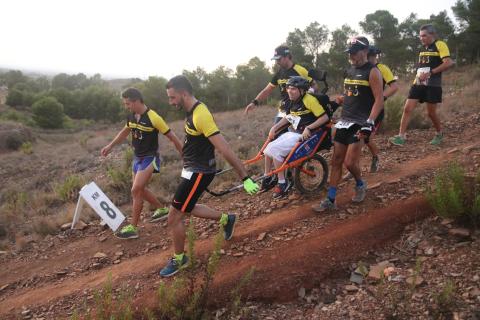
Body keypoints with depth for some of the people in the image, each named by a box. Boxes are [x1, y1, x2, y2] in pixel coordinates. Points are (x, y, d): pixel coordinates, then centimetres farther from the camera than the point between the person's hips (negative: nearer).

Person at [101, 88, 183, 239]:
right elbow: (125, 132, 22)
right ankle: (162, 210, 37)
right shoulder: (131, 116, 0)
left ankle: (133, 228, -2)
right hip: (137, 157, 8)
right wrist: (110, 146, 20)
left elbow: (173, 138, -15)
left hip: (150, 159, -8)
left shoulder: (153, 118, -22)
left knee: (136, 191, -13)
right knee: (140, 190, 17)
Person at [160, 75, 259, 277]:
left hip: (198, 173, -10)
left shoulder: (200, 116, -27)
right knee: (187, 208, 26)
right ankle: (226, 219, 39)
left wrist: (245, 178, -28)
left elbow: (225, 150, -29)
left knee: (174, 217, 0)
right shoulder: (194, 111, 4)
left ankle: (179, 259, 21)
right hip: (194, 170, 10)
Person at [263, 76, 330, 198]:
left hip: (302, 136, -8)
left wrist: (308, 128, -26)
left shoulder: (309, 100, -18)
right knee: (268, 148, 3)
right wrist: (274, 127, 9)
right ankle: (267, 179, 20)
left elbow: (325, 117, -20)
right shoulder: (291, 102, 7)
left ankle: (282, 183, -9)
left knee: (275, 150, -21)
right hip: (291, 133, 8)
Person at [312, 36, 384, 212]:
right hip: (344, 121, 7)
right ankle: (330, 200, 9)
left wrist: (369, 122, -24)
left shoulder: (372, 72, -8)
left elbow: (379, 100, -14)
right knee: (336, 161, 4)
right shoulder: (350, 70, 14)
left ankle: (360, 185, 22)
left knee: (350, 162, -11)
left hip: (360, 123, -7)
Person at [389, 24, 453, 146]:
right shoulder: (423, 48, 15)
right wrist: (418, 76, 9)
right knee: (407, 108, -6)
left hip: (432, 85, -6)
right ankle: (401, 136, -6)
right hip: (418, 83, 6)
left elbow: (448, 63, -19)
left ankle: (439, 134, 28)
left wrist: (430, 73, -23)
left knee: (431, 113, 3)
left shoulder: (440, 45, -7)